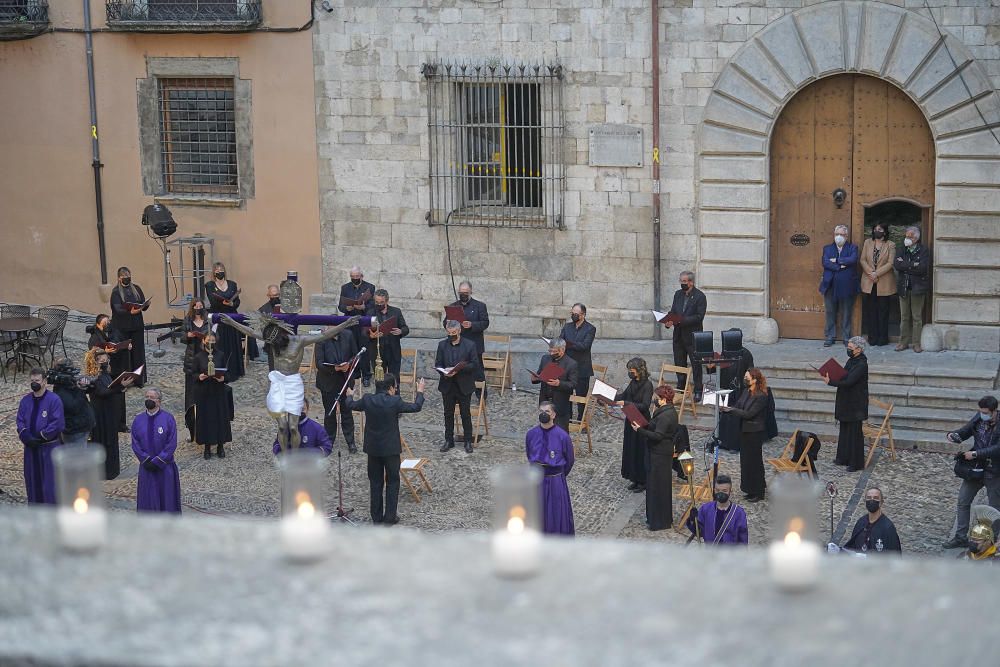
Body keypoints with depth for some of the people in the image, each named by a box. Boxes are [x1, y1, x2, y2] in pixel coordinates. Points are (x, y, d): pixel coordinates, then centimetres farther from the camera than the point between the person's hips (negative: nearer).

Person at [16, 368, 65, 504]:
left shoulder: (54, 400, -9)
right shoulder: (25, 401, 7)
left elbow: (57, 423, -14)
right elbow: (20, 422, 7)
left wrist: (40, 437, -15)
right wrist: (26, 436, -12)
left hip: (49, 448, -5)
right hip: (30, 447, 5)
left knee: (49, 482, -4)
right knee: (32, 481, 11)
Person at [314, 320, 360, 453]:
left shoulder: (348, 336, -4)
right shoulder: (322, 339, -13)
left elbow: (355, 355, 4)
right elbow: (319, 363, -15)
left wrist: (348, 364, -17)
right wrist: (334, 368, -30)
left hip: (346, 380, 2)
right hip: (328, 381, -2)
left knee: (347, 411, 9)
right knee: (329, 412, 12)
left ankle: (350, 441, 18)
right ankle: (329, 440, 27)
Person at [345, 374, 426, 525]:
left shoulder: (367, 400, -8)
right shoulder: (395, 401, -17)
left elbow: (350, 405, 10)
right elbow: (416, 407, -4)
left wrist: (353, 396, 32)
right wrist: (420, 392, 13)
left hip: (373, 448, 3)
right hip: (391, 448, -3)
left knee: (375, 482, 14)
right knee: (392, 482, 11)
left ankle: (376, 517, 19)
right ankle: (390, 517, 11)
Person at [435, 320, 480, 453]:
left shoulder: (470, 345, -6)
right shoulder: (442, 345, 3)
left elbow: (475, 364, -7)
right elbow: (437, 364, 4)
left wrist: (459, 370, -21)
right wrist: (444, 372, -18)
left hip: (464, 386, -3)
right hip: (447, 386, 3)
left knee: (466, 414, 5)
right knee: (448, 414, 10)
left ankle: (468, 441, 14)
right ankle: (449, 440, 21)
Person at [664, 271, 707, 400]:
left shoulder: (700, 296, -9)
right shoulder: (678, 294, 12)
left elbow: (699, 316, -15)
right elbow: (673, 311, 12)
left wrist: (681, 320, -24)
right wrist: (668, 320, -10)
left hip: (693, 336, -6)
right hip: (679, 335, 6)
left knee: (696, 364, 0)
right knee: (679, 363, 12)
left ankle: (698, 391, 5)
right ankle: (680, 388, 22)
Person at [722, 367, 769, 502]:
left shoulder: (761, 397, -19)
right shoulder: (746, 393, 7)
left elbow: (749, 414, -23)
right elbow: (737, 407, 6)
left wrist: (730, 409, -23)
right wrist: (725, 407, -12)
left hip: (755, 433, -8)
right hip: (745, 431, 8)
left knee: (754, 462, 0)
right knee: (745, 460, 14)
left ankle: (758, 493, 11)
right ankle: (750, 489, 26)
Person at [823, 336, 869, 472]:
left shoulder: (861, 365, -21)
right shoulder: (851, 361, 8)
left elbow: (848, 382, -26)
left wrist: (830, 382, -23)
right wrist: (831, 378, -1)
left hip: (855, 404, -9)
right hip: (846, 402, 9)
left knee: (854, 432, -1)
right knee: (844, 430, 16)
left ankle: (856, 463, 6)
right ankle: (843, 457, 27)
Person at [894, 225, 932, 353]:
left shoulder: (924, 250, -2)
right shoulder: (901, 250, 10)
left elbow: (922, 268, -15)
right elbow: (897, 265, -6)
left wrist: (905, 265, -9)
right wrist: (913, 265, -13)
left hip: (917, 288, -3)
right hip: (903, 286, 3)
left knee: (917, 317, 1)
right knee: (904, 317, 7)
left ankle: (917, 343, 6)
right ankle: (903, 342, 14)